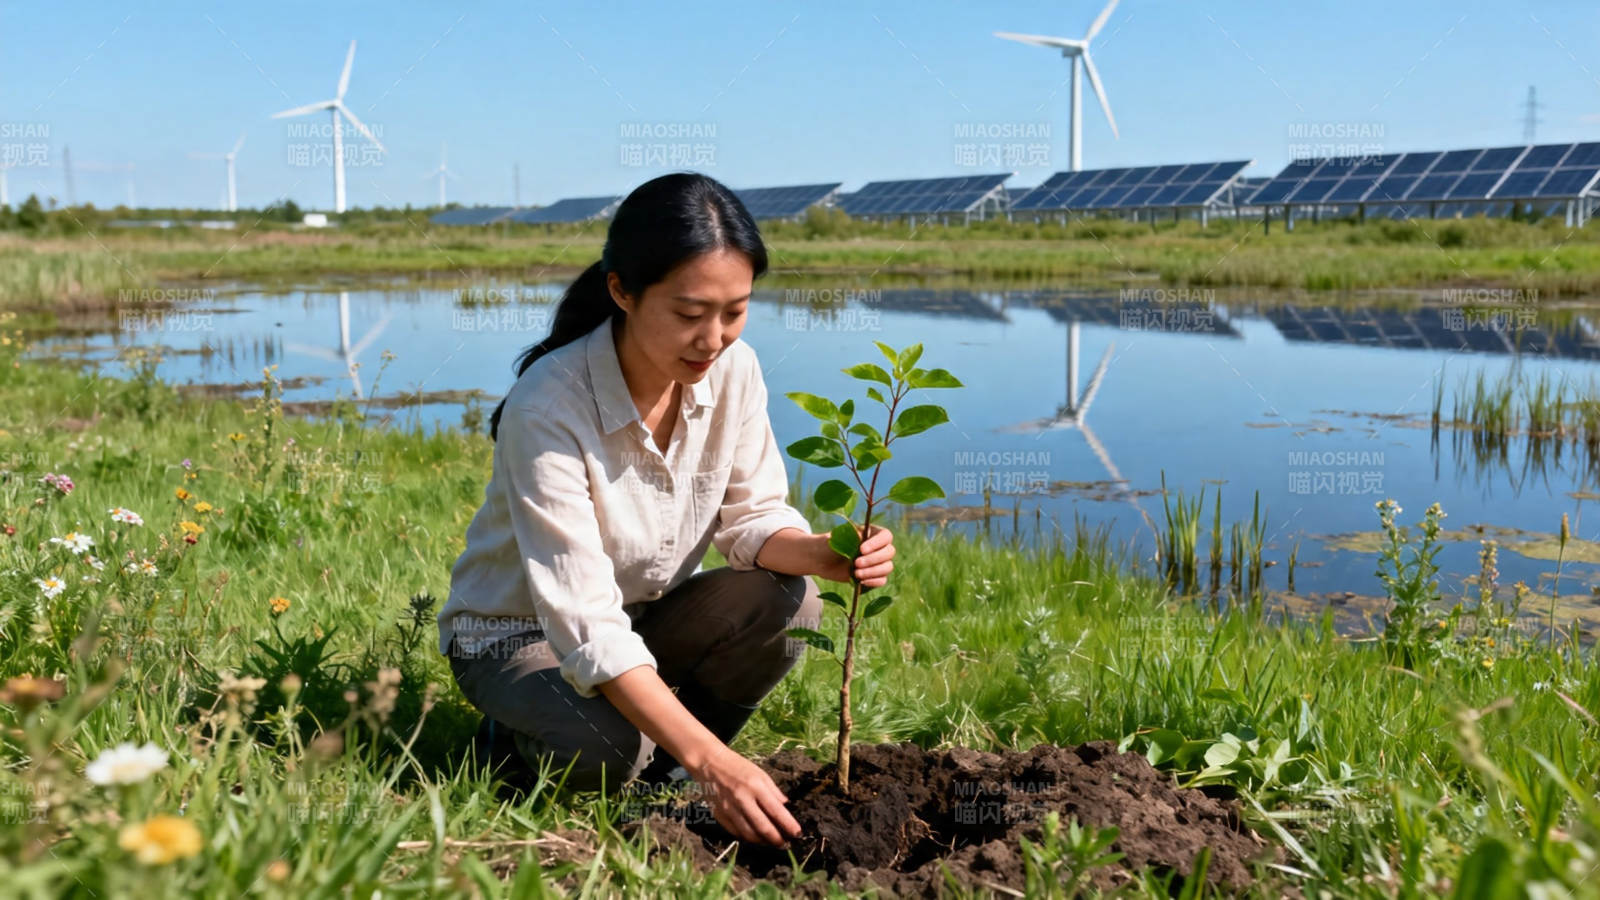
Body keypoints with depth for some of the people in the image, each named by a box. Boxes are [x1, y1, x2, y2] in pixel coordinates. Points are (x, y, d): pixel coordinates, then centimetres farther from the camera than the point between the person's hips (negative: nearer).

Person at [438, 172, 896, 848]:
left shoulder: (734, 369, -15)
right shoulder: (549, 407, -32)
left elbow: (752, 515, -6)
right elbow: (583, 622, -36)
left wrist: (824, 555, -32)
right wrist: (713, 762, -44)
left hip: (646, 613, 5)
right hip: (521, 632, -5)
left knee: (785, 604, -25)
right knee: (600, 754, -35)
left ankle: (663, 768, -1)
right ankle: (523, 726, 2)